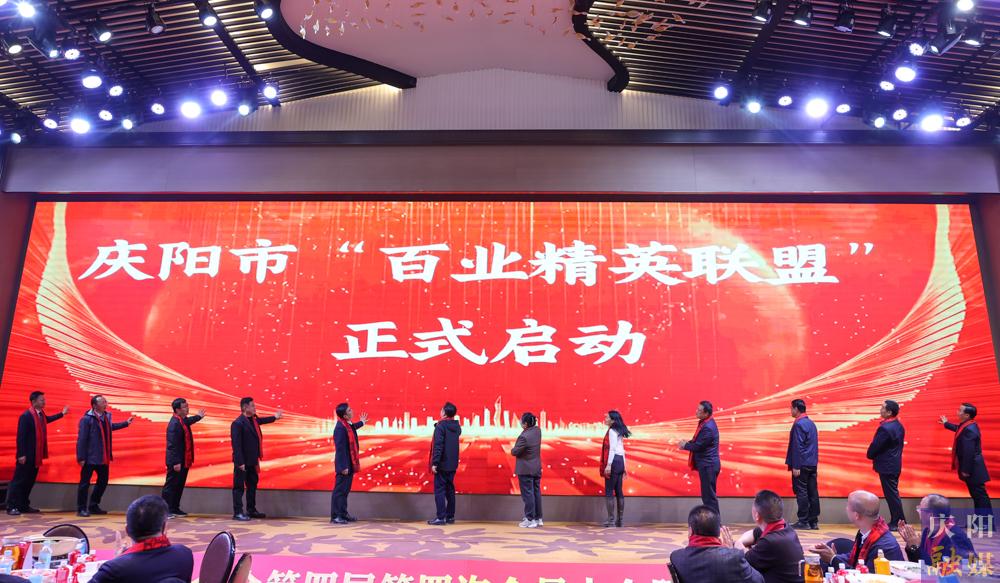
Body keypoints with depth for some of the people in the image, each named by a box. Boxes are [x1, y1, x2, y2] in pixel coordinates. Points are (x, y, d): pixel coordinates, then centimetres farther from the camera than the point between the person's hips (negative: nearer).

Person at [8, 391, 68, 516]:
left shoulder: (41, 414, 8)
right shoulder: (26, 416, -16)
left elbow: (47, 419, 33)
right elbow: (21, 436, -18)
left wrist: (62, 414, 35)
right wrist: (21, 454, -20)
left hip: (36, 455, 8)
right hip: (26, 455, -8)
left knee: (30, 481, 12)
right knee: (19, 481, -2)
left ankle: (24, 506, 19)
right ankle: (11, 507, 4)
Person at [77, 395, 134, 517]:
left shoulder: (107, 416, 6)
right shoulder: (87, 419, -15)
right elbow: (81, 439, -16)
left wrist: (126, 423, 29)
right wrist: (81, 457, -18)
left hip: (104, 457, 7)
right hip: (90, 458, -7)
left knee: (103, 481, 14)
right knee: (85, 483, 3)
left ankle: (93, 506, 27)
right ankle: (81, 509, 13)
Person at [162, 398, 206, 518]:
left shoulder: (183, 420, 8)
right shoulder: (174, 423, -21)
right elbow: (173, 444, -24)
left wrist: (198, 417, 47)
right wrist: (176, 462, -25)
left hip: (184, 461, 10)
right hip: (176, 462, -10)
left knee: (179, 486, 16)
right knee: (171, 485, -1)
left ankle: (175, 509, 25)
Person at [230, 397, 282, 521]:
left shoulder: (253, 420, 7)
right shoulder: (238, 423, -18)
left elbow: (260, 421, 34)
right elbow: (236, 444, -22)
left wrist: (274, 417, 36)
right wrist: (240, 462, -24)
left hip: (252, 461, 9)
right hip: (243, 462, -9)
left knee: (252, 485, 17)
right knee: (239, 487, 0)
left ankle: (251, 510, 28)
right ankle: (237, 513, 7)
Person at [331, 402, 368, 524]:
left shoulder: (347, 425, 6)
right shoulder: (340, 428, -23)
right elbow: (340, 449, -24)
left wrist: (362, 422, 48)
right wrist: (344, 466, -23)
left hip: (349, 464, 10)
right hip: (344, 465, -10)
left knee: (345, 490, 17)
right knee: (340, 490, -2)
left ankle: (343, 513, 26)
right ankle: (335, 516, 6)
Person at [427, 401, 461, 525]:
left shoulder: (440, 426, -14)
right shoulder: (457, 427, 8)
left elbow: (438, 445, -20)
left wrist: (434, 463, -19)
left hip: (442, 464, -7)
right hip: (452, 464, 7)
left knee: (439, 490, -1)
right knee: (450, 489, 14)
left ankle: (441, 517, -2)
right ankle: (450, 516, 18)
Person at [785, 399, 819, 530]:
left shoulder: (799, 424, -14)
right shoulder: (811, 423, 13)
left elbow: (798, 446, -17)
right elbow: (813, 445, 18)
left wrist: (795, 466, -16)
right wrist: (813, 462, 21)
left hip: (802, 465, -8)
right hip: (812, 464, 8)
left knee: (801, 492, -3)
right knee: (812, 492, 8)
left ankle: (803, 521, -1)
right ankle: (813, 521, 12)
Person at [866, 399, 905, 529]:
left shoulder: (885, 428, -23)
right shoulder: (898, 426, 8)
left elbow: (875, 446, -19)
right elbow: (897, 445, 14)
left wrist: (870, 456, 2)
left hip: (886, 466, -9)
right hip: (895, 464, 9)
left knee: (891, 495, -1)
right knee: (893, 494, 16)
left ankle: (896, 523, 7)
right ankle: (900, 521, 22)